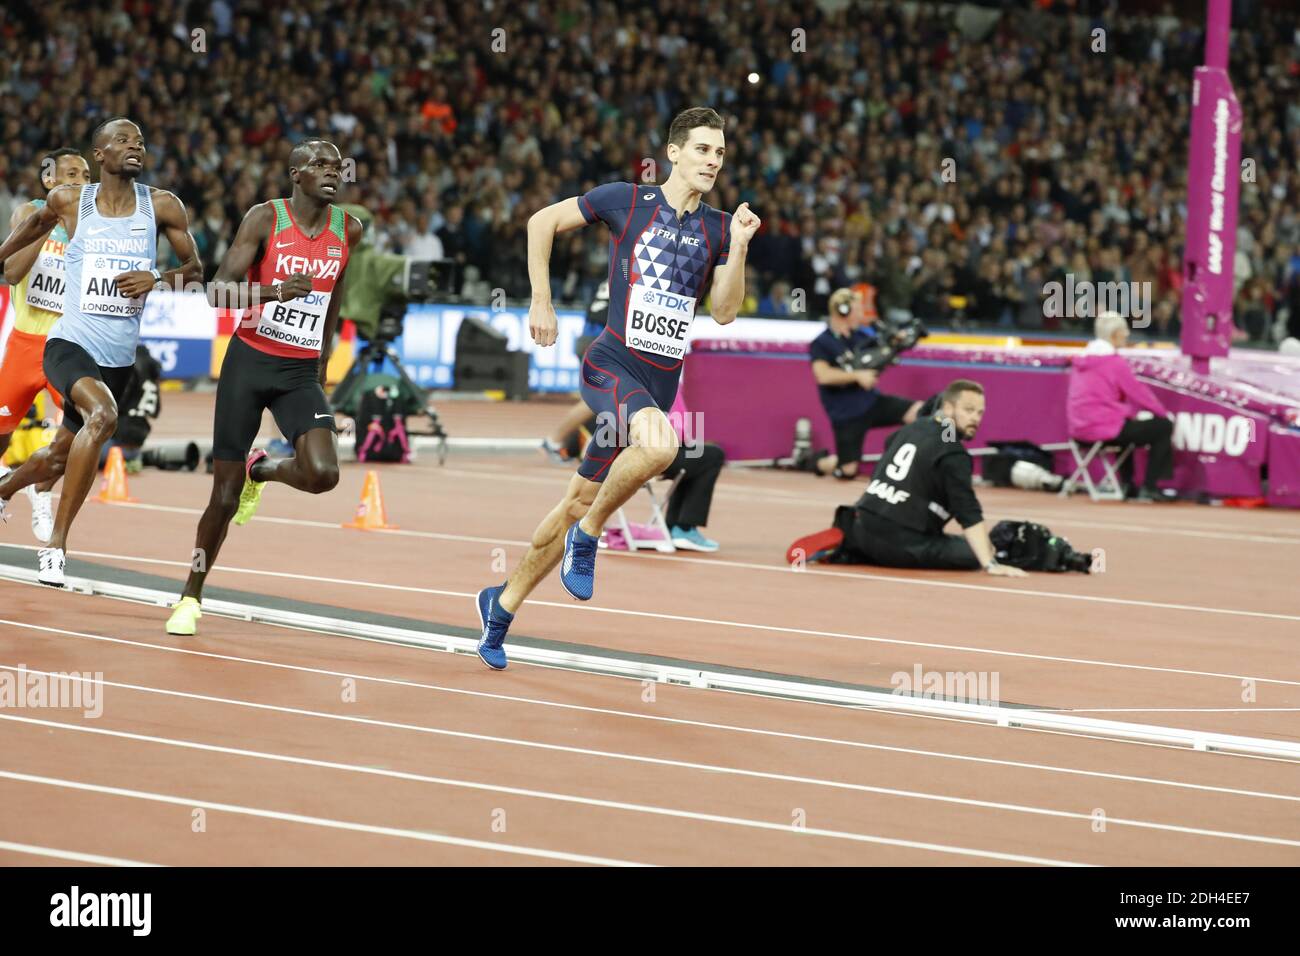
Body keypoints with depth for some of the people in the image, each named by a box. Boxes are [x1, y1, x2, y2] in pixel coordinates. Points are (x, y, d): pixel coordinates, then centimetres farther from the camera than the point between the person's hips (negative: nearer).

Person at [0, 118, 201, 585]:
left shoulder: (162, 207, -2)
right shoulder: (68, 200, -2)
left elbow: (195, 268, 7)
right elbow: (38, 221, 21)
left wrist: (157, 278, -13)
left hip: (119, 358, 4)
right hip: (70, 344, -4)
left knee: (60, 457, 17)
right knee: (102, 416, -34)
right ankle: (56, 544, -28)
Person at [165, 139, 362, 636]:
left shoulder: (348, 230, 3)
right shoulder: (265, 218, -9)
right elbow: (220, 290, -16)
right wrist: (274, 292, -35)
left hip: (300, 371, 3)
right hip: (249, 361, -3)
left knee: (322, 474, -21)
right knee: (225, 493, -1)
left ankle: (261, 469, 14)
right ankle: (191, 598, 17)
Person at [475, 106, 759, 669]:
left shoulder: (720, 228, 9)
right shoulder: (625, 201, -2)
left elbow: (724, 312, 3)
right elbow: (542, 222, 9)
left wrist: (738, 248, -11)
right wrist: (541, 302, 3)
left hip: (661, 383, 5)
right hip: (613, 363, -5)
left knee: (582, 500, 9)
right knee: (659, 444, -35)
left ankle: (503, 603, 25)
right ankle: (586, 537, -12)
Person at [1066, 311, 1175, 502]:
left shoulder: (1081, 360, 13)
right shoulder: (1114, 361, -12)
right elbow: (1139, 393, -6)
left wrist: (1133, 411, 15)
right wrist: (1165, 413, 9)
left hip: (1079, 429, 9)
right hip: (1105, 428, -9)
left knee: (1129, 426, 38)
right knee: (1163, 427, 2)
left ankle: (1127, 485, 37)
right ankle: (1149, 487, 3)